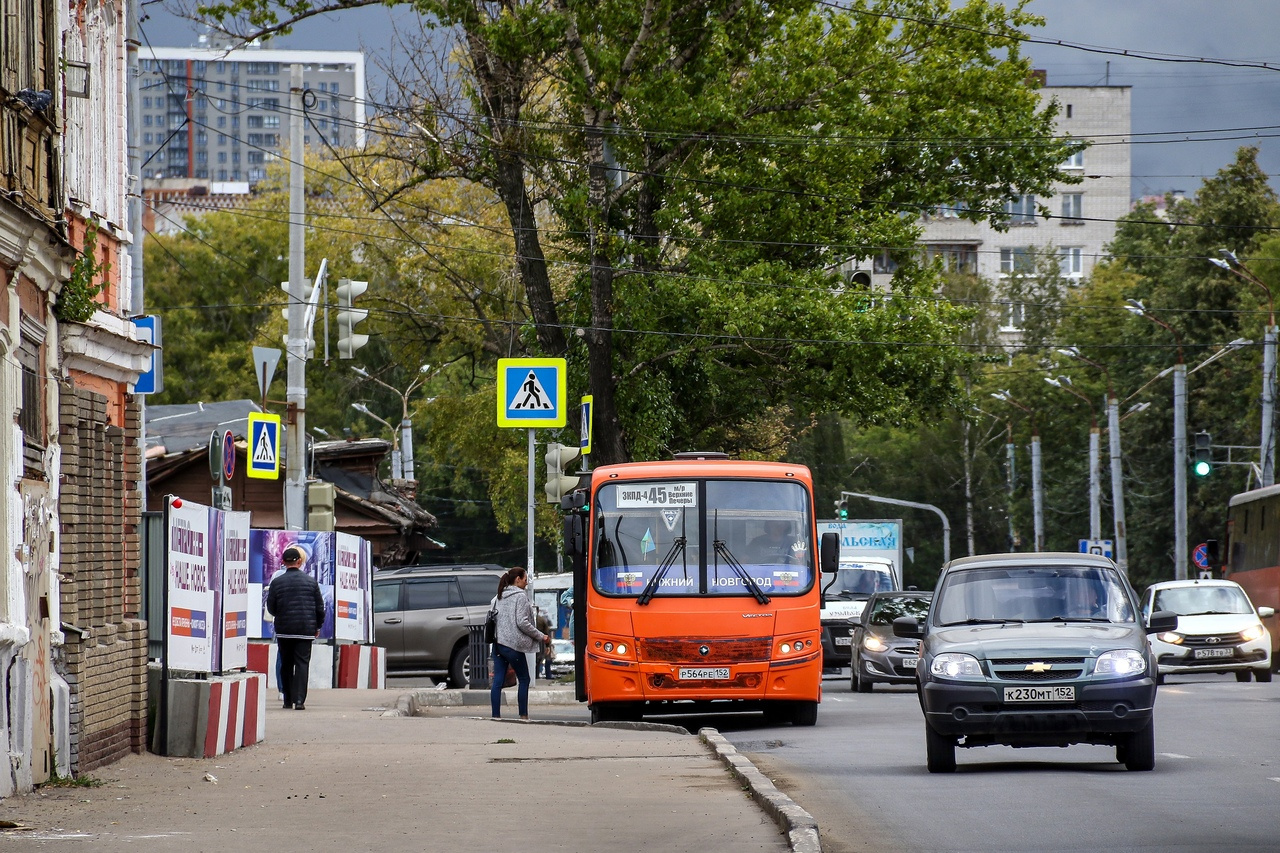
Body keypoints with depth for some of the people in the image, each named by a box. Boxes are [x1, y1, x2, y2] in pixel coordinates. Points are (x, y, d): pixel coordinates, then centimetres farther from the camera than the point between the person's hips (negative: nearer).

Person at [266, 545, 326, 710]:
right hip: (305, 629, 0)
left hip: (283, 630, 0)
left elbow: (270, 608, 4)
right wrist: (318, 626, 21)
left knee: (286, 664, 10)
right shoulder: (311, 581, 1)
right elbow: (320, 607, 6)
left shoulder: (277, 582, -2)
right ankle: (299, 699, -14)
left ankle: (288, 700, 12)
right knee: (302, 663, -2)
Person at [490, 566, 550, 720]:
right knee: (524, 679, 5)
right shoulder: (520, 596, -7)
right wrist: (541, 637, -7)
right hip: (513, 644, -7)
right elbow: (522, 623, -14)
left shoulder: (498, 597, 15)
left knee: (497, 681, 3)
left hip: (498, 642, 7)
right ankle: (523, 715, 4)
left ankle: (496, 716, 0)